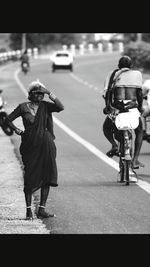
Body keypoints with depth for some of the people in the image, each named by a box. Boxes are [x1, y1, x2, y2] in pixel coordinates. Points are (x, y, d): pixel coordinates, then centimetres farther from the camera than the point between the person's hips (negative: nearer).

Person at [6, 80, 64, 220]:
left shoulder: (45, 106, 3)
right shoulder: (23, 107, 0)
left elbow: (61, 107, -14)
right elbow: (9, 119, 10)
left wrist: (50, 94, -13)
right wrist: (16, 130, 1)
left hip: (45, 145, 2)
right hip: (30, 145, -2)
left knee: (47, 177, -1)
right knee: (30, 178, 0)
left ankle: (42, 209, 4)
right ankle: (28, 210, 6)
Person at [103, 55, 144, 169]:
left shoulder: (113, 74, 15)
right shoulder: (137, 74, 15)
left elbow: (107, 91, 1)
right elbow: (139, 91, 5)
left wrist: (107, 106, 0)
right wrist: (140, 106, 12)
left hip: (116, 107, 0)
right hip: (132, 106, 0)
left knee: (106, 127, 27)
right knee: (139, 132, 22)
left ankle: (114, 145, -2)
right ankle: (135, 160, 10)